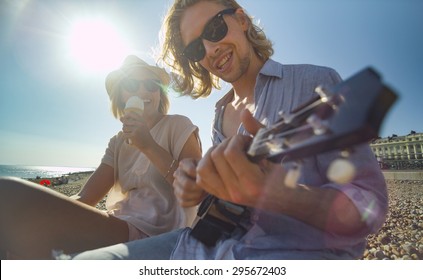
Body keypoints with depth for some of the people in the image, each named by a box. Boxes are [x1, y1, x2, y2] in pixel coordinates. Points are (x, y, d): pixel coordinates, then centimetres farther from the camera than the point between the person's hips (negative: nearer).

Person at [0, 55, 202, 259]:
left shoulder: (177, 126, 0)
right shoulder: (118, 142, 16)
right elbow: (84, 198, 5)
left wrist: (149, 146, -19)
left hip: (155, 235, -6)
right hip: (120, 228, 6)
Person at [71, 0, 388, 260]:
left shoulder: (315, 82, -7)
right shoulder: (221, 112, 11)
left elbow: (371, 205, -13)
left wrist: (273, 193, -32)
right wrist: (198, 184, -5)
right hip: (211, 239, 6)